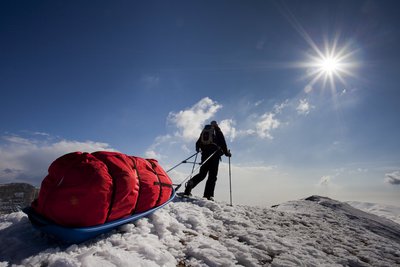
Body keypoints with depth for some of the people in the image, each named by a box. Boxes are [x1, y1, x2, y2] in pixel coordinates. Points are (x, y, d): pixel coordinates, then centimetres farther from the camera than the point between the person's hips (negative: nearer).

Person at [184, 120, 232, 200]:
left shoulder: (205, 130, 19)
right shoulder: (217, 130, 7)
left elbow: (198, 142, 19)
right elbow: (222, 142, 0)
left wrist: (198, 149, 37)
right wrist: (226, 152, 8)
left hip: (205, 153, 4)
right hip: (214, 153, -4)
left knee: (202, 174, 8)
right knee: (212, 176, -4)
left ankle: (190, 183, -19)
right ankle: (208, 194, -14)